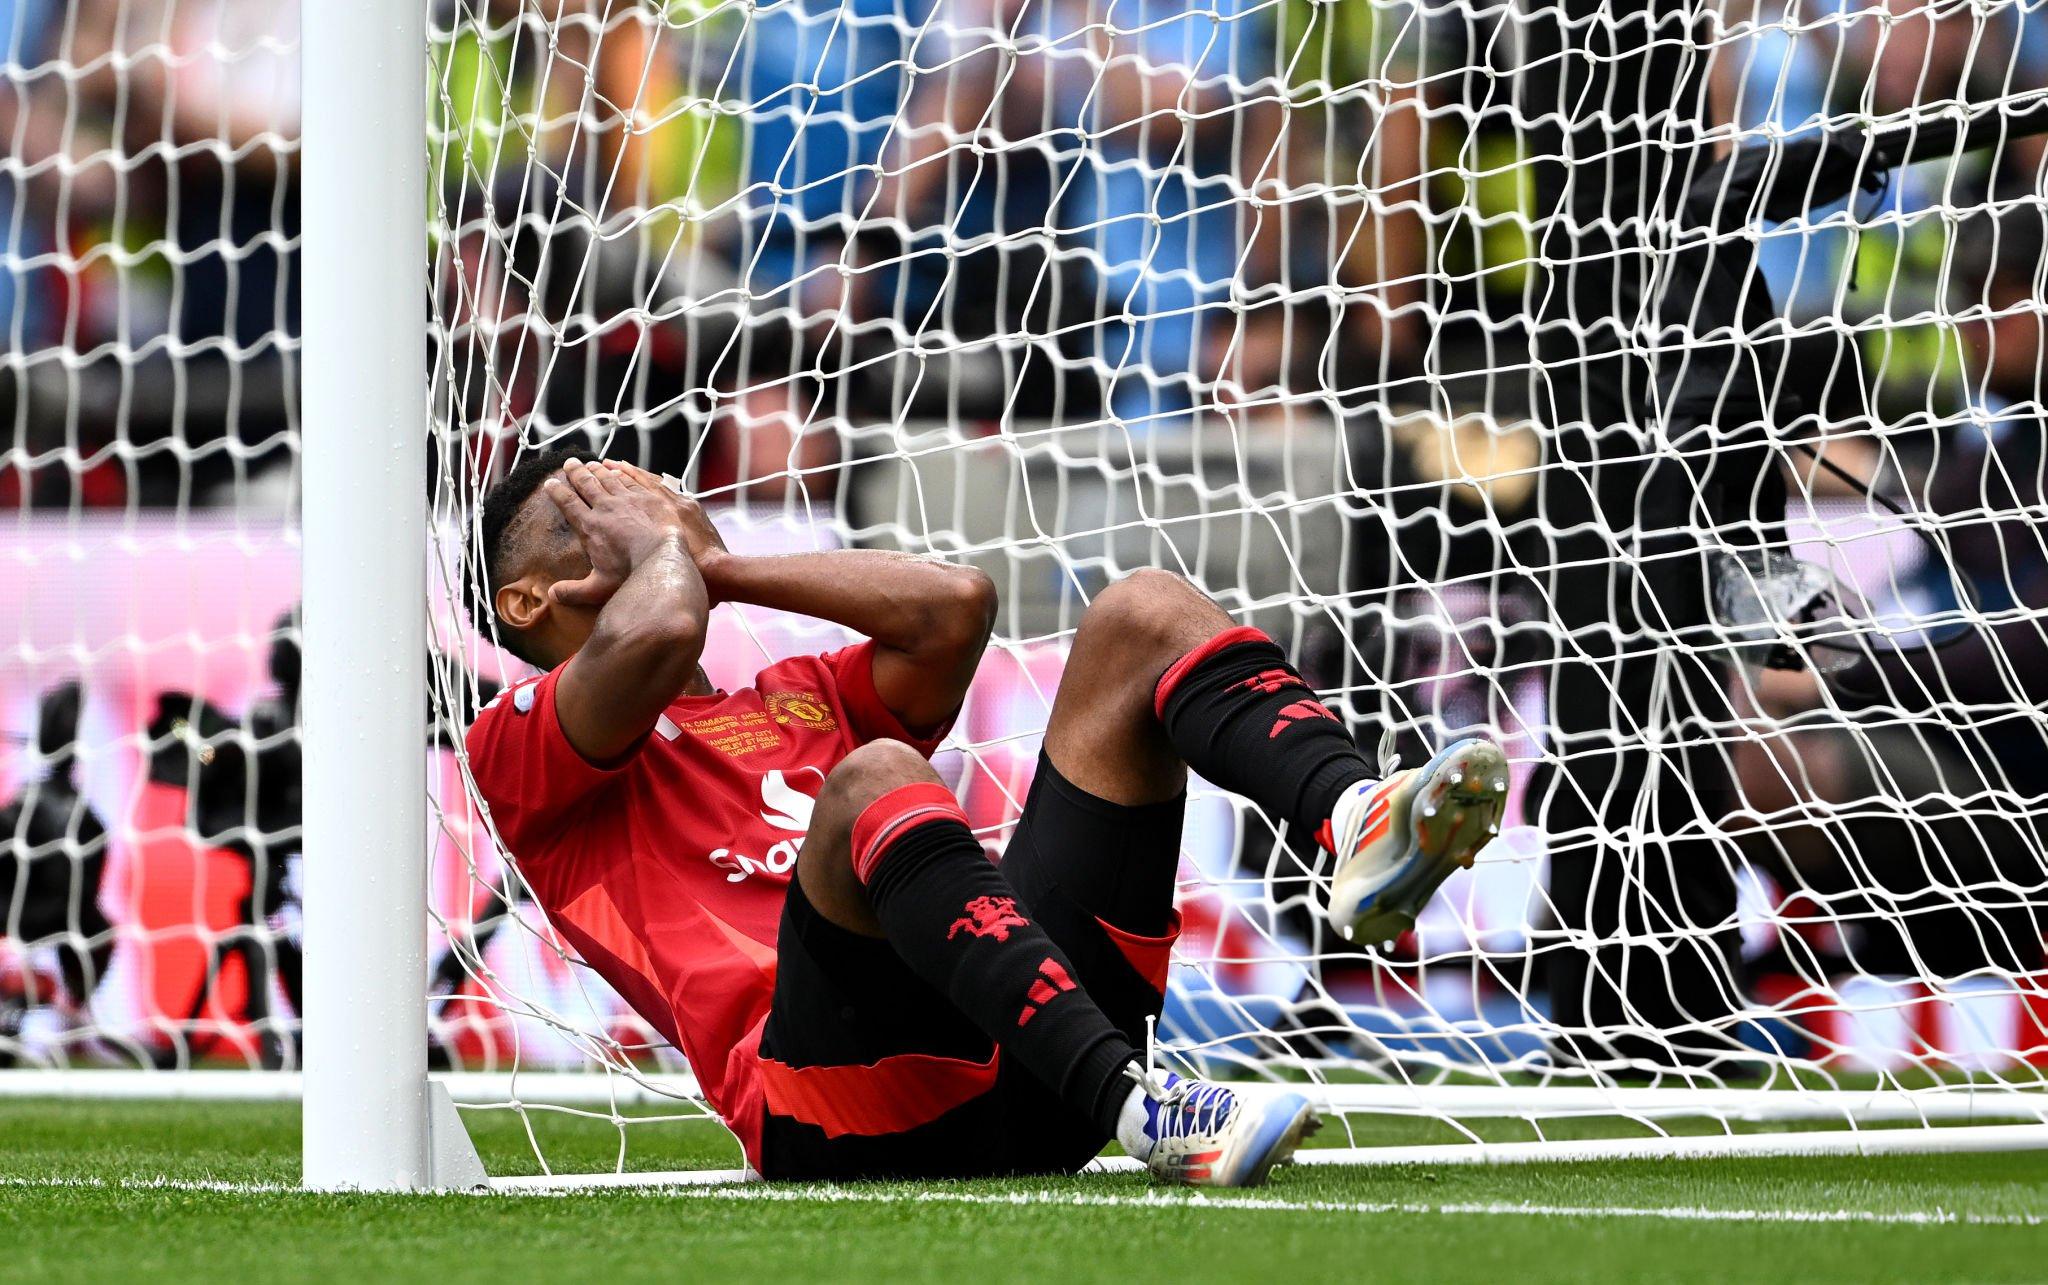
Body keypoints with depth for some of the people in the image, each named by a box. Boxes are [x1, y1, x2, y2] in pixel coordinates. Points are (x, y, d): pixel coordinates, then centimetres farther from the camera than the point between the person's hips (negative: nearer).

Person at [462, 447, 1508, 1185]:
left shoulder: (802, 702, 38)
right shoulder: (525, 751, 18)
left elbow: (955, 604, 17)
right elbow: (655, 637, -6)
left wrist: (717, 566, 22)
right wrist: (657, 545, 16)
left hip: (1021, 1076, 6)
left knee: (1143, 613, 0)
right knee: (873, 781, -34)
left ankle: (1358, 826, -32)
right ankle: (1135, 1105, -51)